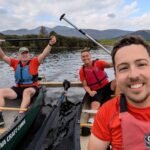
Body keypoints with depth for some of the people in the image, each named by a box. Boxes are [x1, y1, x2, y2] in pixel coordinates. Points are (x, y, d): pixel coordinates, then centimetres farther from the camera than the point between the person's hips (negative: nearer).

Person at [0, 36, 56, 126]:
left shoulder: (34, 62, -2)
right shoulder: (15, 63, 8)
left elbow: (44, 54, -15)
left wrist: (50, 44, -30)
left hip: (32, 88, -4)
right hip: (18, 88, 5)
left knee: (26, 92, -39)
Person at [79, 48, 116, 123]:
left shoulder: (98, 63, -3)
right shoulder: (82, 71, -1)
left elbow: (109, 65, -20)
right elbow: (85, 85, 0)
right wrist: (90, 92, -20)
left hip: (106, 86, 1)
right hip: (96, 91, -1)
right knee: (95, 106, -27)